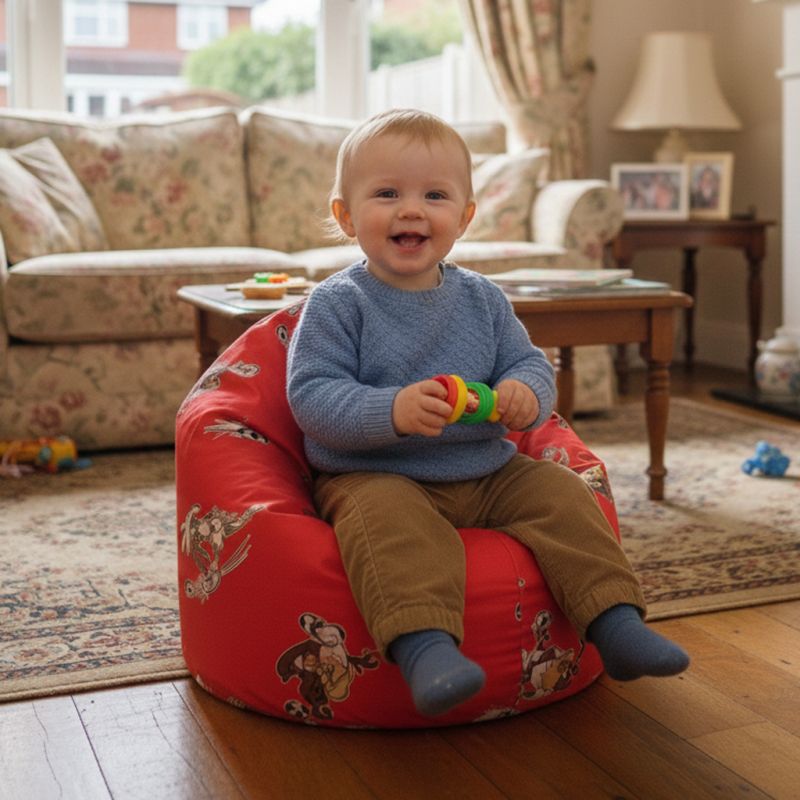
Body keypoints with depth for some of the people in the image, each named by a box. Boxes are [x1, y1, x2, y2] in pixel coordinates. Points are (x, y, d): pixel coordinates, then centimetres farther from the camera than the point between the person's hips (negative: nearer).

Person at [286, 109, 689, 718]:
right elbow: (312, 397, -15)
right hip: (376, 477, -5)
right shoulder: (338, 303, -7)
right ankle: (423, 645, -46)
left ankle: (615, 621, -5)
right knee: (388, 519, -35)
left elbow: (531, 364, 10)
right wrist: (392, 411, -32)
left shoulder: (482, 298, 8)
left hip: (488, 472, 5)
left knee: (561, 492, -9)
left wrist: (525, 393, -16)